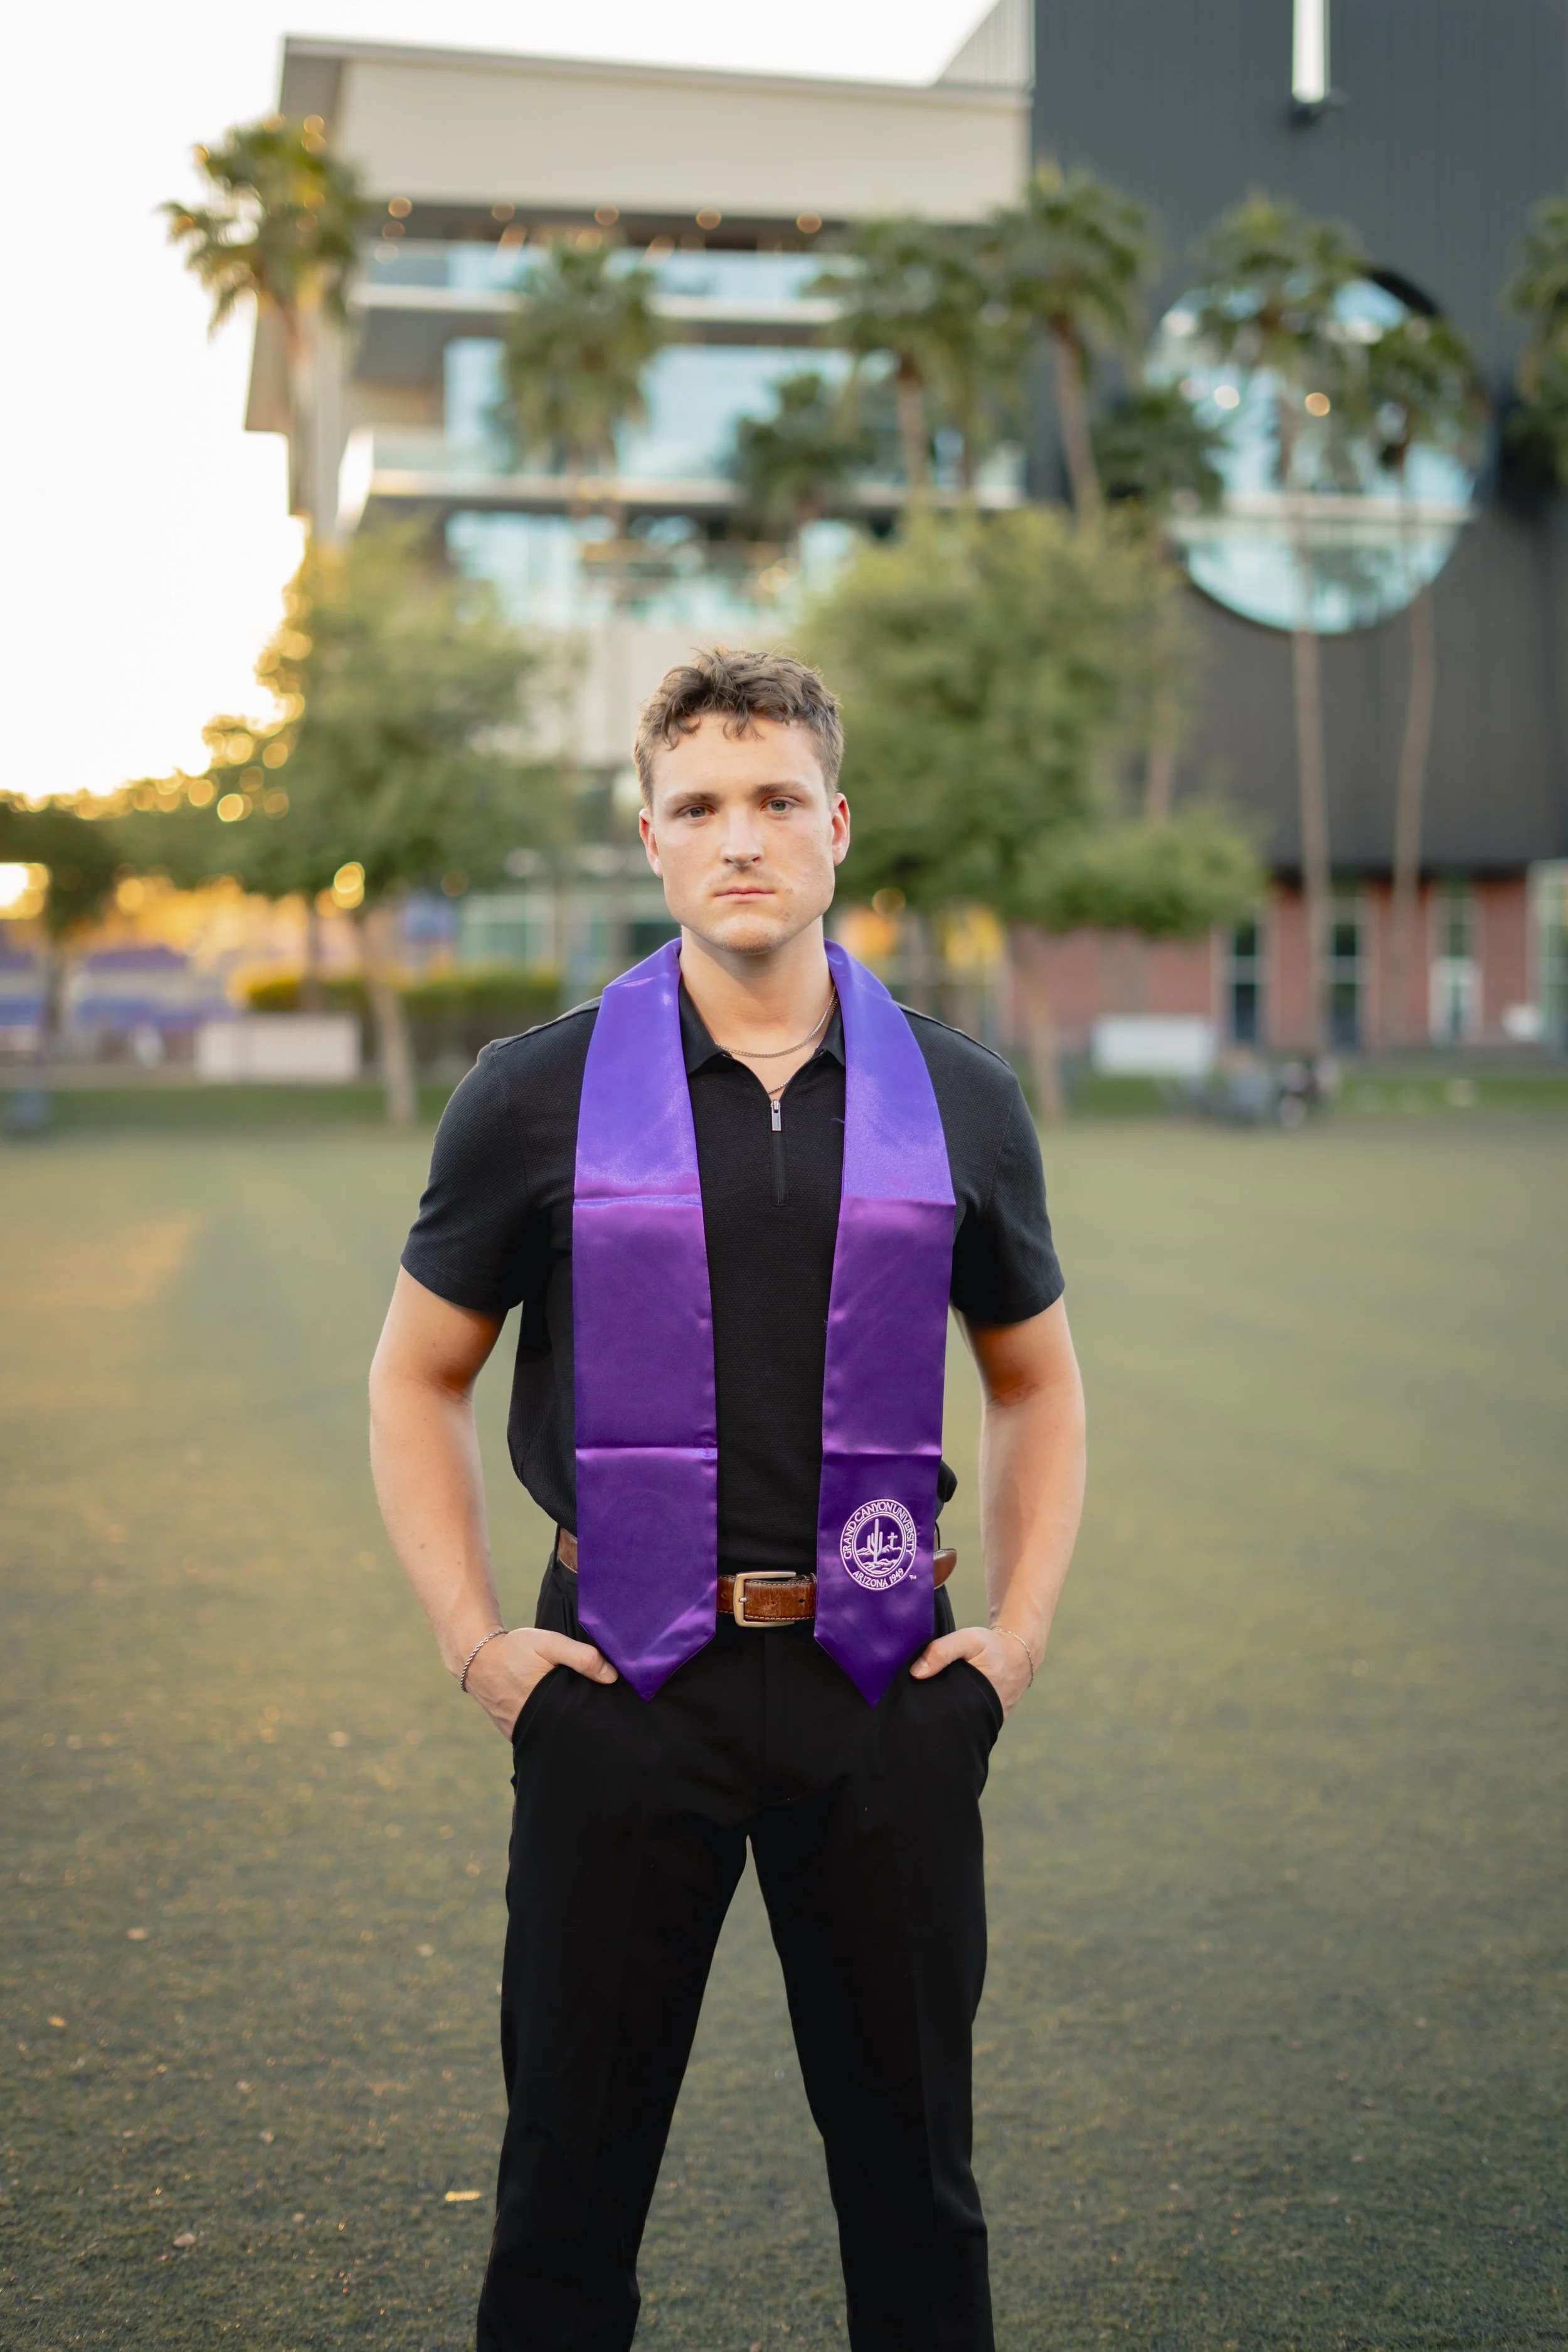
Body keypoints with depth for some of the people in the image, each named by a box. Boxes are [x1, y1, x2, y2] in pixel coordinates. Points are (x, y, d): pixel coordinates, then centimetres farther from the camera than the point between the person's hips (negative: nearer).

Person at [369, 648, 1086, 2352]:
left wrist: (1017, 1632, 5)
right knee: (574, 2162, 9)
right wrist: (475, 1644, -2)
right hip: (624, 1684, -1)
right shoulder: (537, 1097, -1)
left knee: (911, 2159, 12)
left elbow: (1035, 1381, 15)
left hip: (881, 1688, 2)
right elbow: (417, 1379, 7)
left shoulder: (958, 1098, 4)